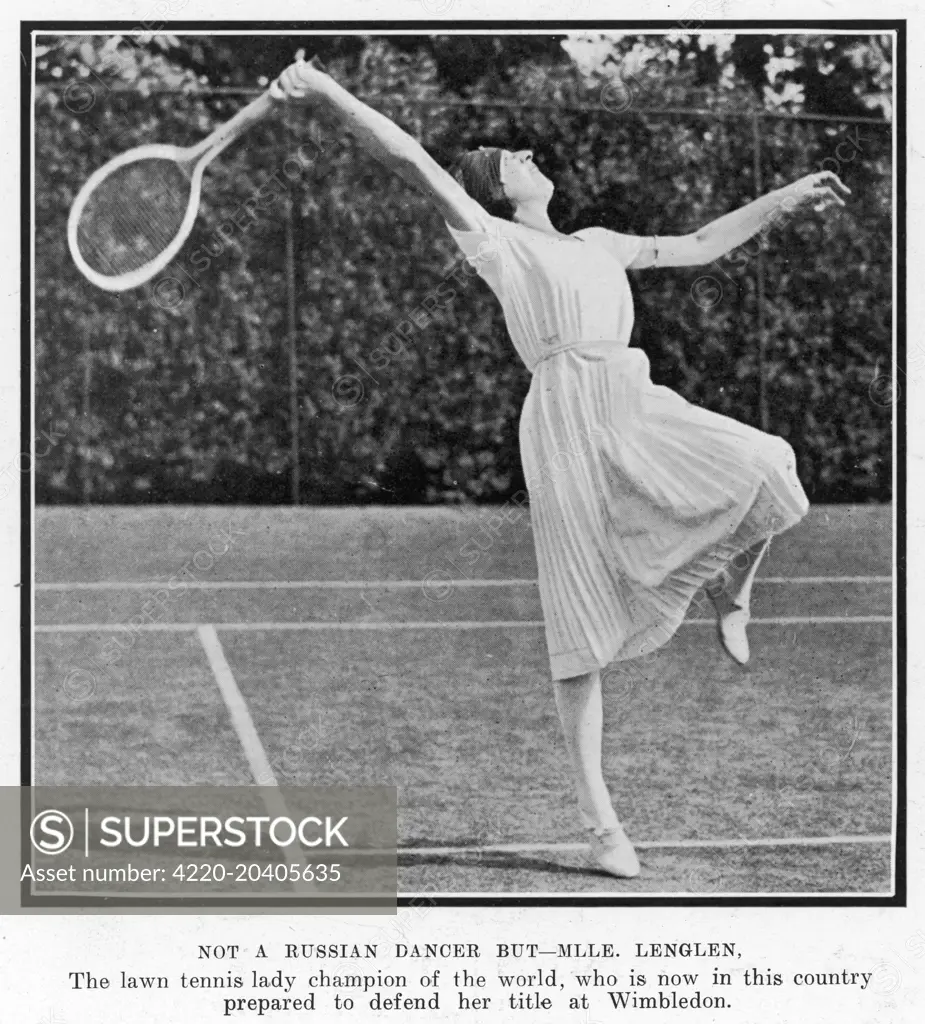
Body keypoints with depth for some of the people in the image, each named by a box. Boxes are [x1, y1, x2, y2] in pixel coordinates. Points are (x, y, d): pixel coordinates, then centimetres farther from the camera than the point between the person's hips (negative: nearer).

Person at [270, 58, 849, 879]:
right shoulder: (495, 240, 9)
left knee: (764, 466, -21)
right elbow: (411, 159, -3)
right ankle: (599, 815, 0)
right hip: (567, 415, -5)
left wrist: (781, 201, 35)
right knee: (586, 627, -6)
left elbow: (697, 248, 37)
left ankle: (729, 594, 8)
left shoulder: (597, 243, 27)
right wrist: (330, 97, -14)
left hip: (637, 409, 5)